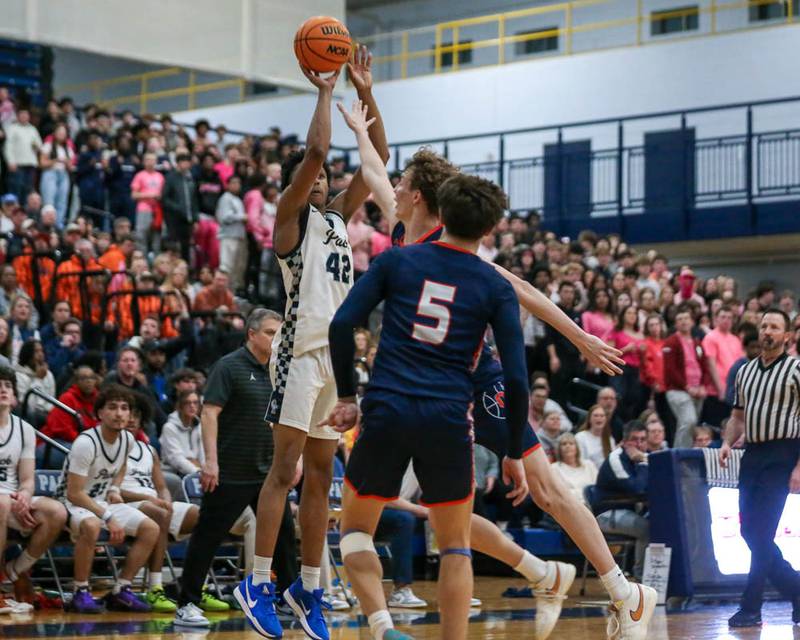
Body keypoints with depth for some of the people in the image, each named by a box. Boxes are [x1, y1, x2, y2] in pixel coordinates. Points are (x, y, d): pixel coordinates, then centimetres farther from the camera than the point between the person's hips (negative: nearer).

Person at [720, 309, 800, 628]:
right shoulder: (745, 371, 16)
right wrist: (727, 442, 4)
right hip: (752, 455, 7)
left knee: (760, 532, -11)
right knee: (750, 531, 6)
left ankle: (751, 607, -5)